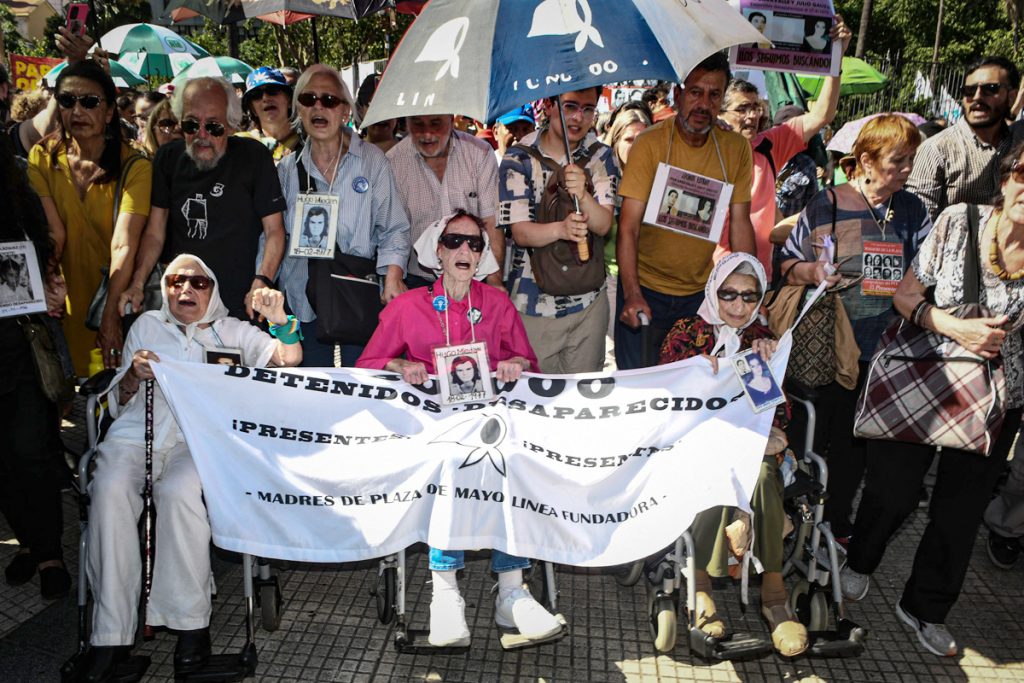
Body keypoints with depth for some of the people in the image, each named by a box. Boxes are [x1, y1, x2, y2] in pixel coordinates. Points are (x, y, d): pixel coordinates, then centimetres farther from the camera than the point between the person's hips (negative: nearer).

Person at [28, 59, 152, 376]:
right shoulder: (43, 157, -4)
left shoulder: (135, 166, -14)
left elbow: (124, 246, -24)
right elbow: (55, 234, -13)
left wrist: (110, 316, -30)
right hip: (63, 301, 3)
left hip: (116, 297, -2)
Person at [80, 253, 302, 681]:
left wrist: (279, 320, -13)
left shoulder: (231, 331, 21)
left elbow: (289, 361, 6)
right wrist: (133, 375, -1)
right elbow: (118, 403, 22)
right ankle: (111, 633, -24)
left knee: (178, 491, -35)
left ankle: (191, 622, -23)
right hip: (138, 432, 2)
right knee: (109, 489, -31)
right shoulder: (147, 325, 25)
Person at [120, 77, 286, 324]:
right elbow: (155, 232, 6)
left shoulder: (253, 157, -6)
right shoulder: (168, 158, 5)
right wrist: (137, 284, -8)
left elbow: (274, 230, -7)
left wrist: (262, 283, -22)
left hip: (236, 304, -3)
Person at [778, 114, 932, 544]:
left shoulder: (913, 211, 5)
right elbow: (786, 263, -1)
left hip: (881, 348, 4)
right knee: (808, 437, 6)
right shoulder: (826, 205, -6)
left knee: (855, 442, 16)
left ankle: (838, 518, 34)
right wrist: (812, 272, -20)